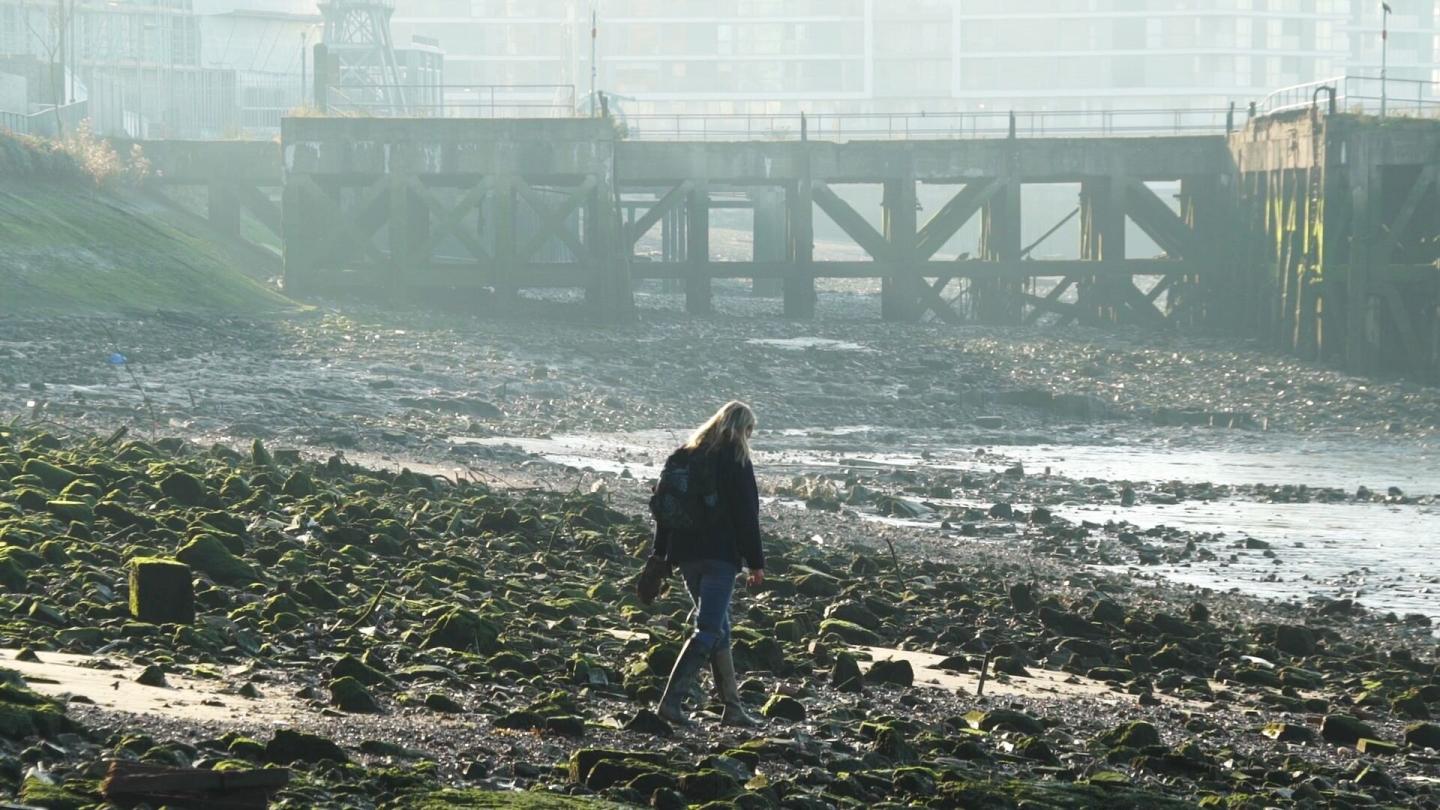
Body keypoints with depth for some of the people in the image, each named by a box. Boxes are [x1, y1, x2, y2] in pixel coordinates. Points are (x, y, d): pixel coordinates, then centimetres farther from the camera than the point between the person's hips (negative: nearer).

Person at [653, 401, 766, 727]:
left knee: (719, 628, 15)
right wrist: (756, 562, -3)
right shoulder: (736, 461, -7)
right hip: (721, 556, -7)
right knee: (709, 630, -8)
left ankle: (732, 707, 17)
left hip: (686, 554, 7)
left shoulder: (684, 456, 13)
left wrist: (661, 558, 16)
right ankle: (672, 699, -20)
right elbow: (746, 516, -8)